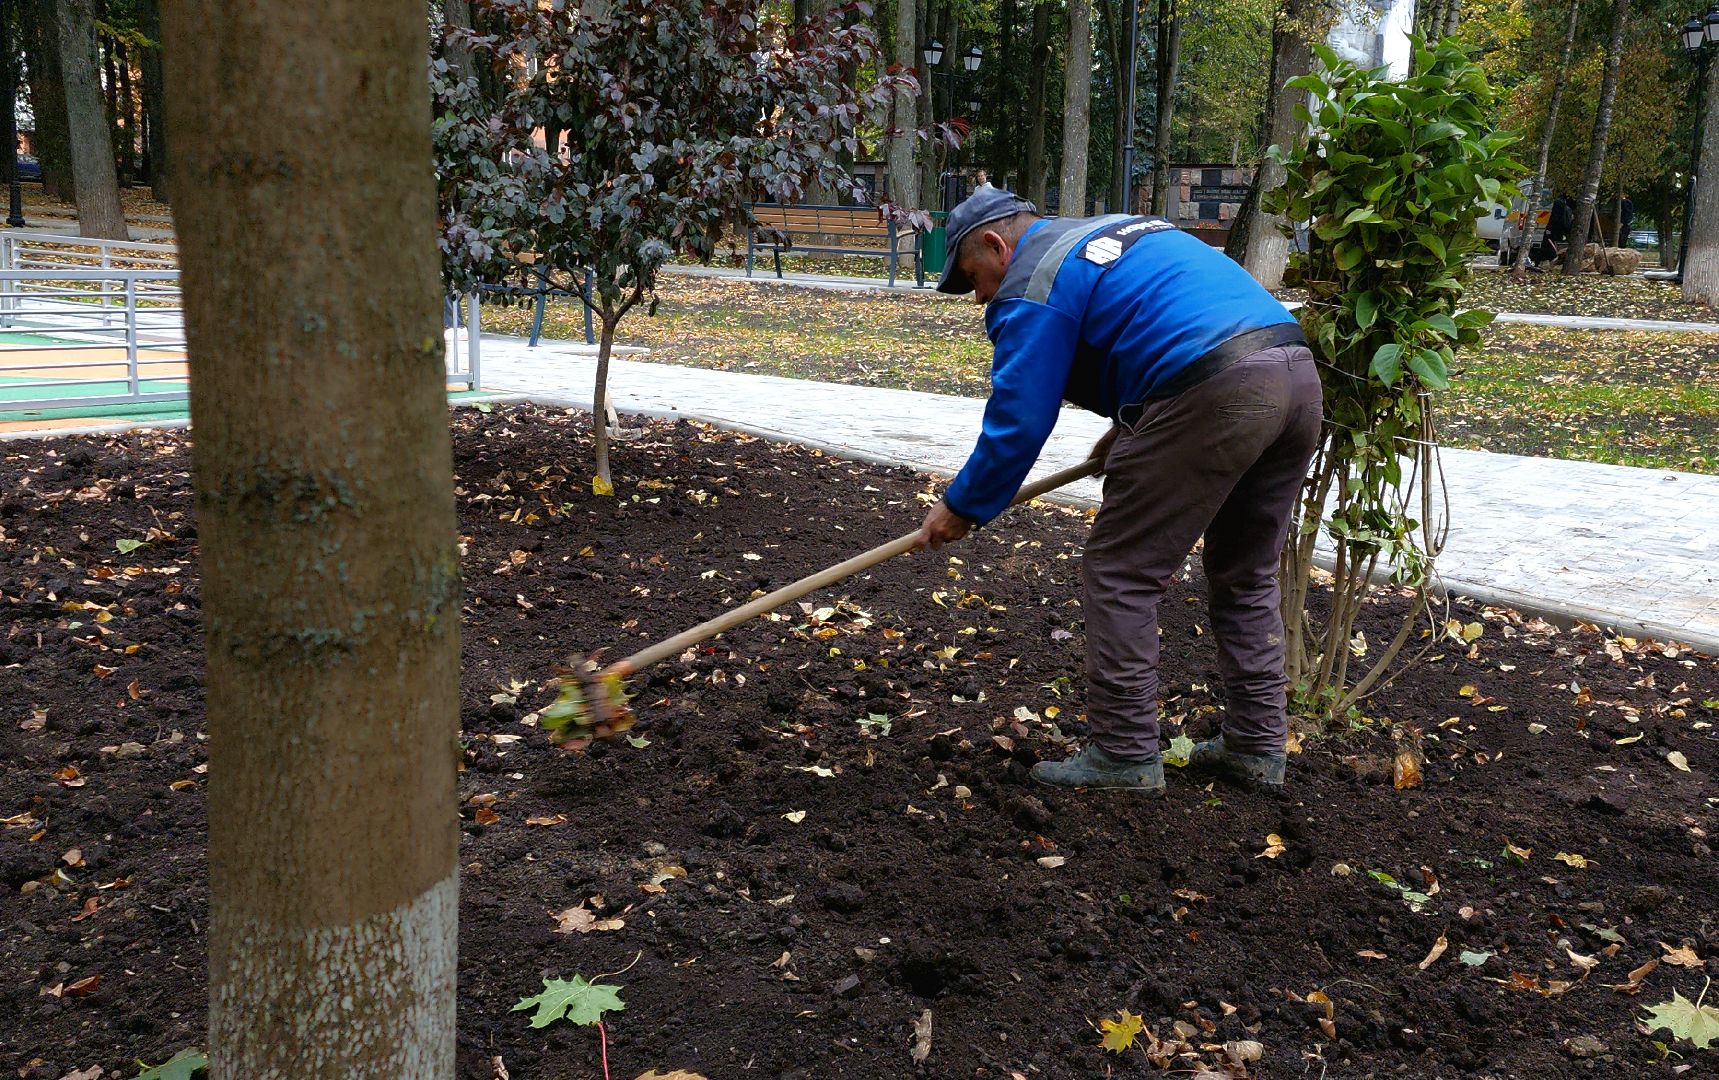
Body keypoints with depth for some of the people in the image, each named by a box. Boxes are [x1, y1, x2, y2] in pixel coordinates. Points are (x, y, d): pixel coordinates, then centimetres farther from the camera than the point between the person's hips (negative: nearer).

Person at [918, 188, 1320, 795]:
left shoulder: (1035, 285, 2)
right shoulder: (1117, 231, 29)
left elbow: (1017, 419, -1)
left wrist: (963, 507, 11)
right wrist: (1131, 424, 30)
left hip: (1213, 401, -9)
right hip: (1299, 374, 10)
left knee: (1120, 575, 3)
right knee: (1246, 575, 20)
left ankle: (1124, 755, 9)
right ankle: (1257, 744, 27)